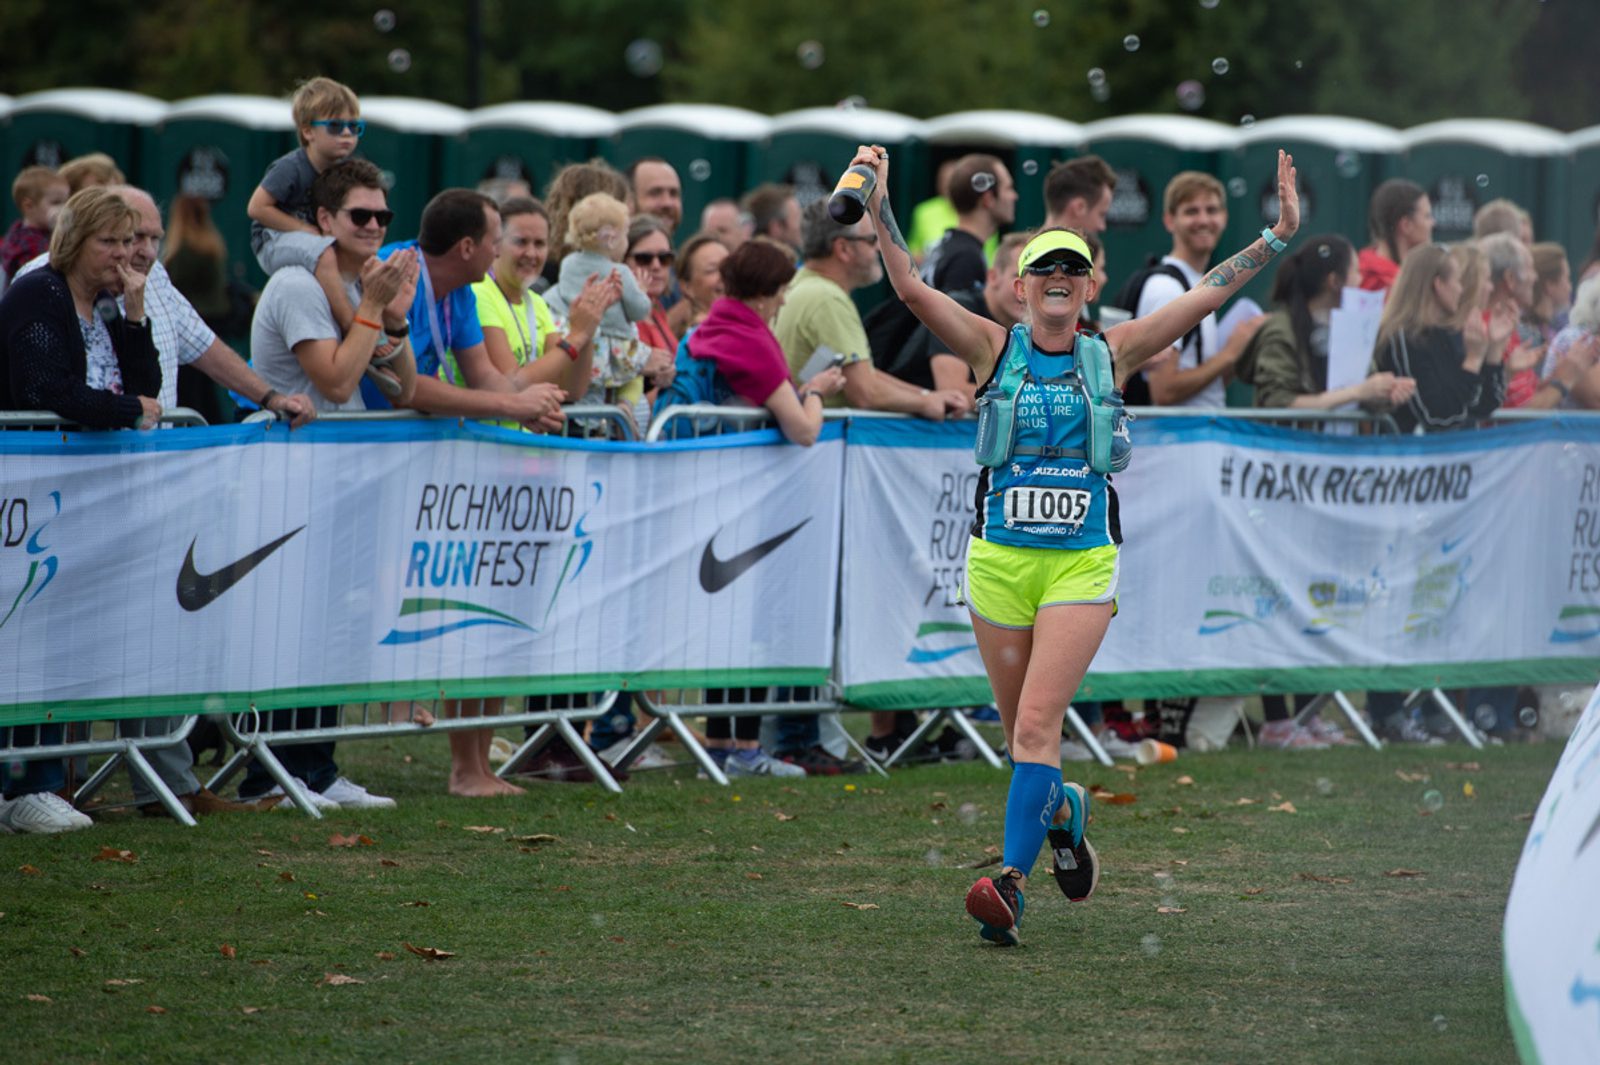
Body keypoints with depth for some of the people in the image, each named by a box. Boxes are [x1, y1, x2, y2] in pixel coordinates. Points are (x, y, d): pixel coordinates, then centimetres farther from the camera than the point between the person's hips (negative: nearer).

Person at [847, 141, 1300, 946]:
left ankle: (1010, 881, -17)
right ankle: (1062, 813, 42)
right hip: (999, 560, 1)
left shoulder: (1110, 356, 5)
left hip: (1082, 564, -1)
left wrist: (1276, 238, -6)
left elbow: (1204, 299, 2)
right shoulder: (994, 350, 2)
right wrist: (880, 208, -19)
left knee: (1037, 725, -14)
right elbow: (911, 291, -9)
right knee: (1020, 730, 11)